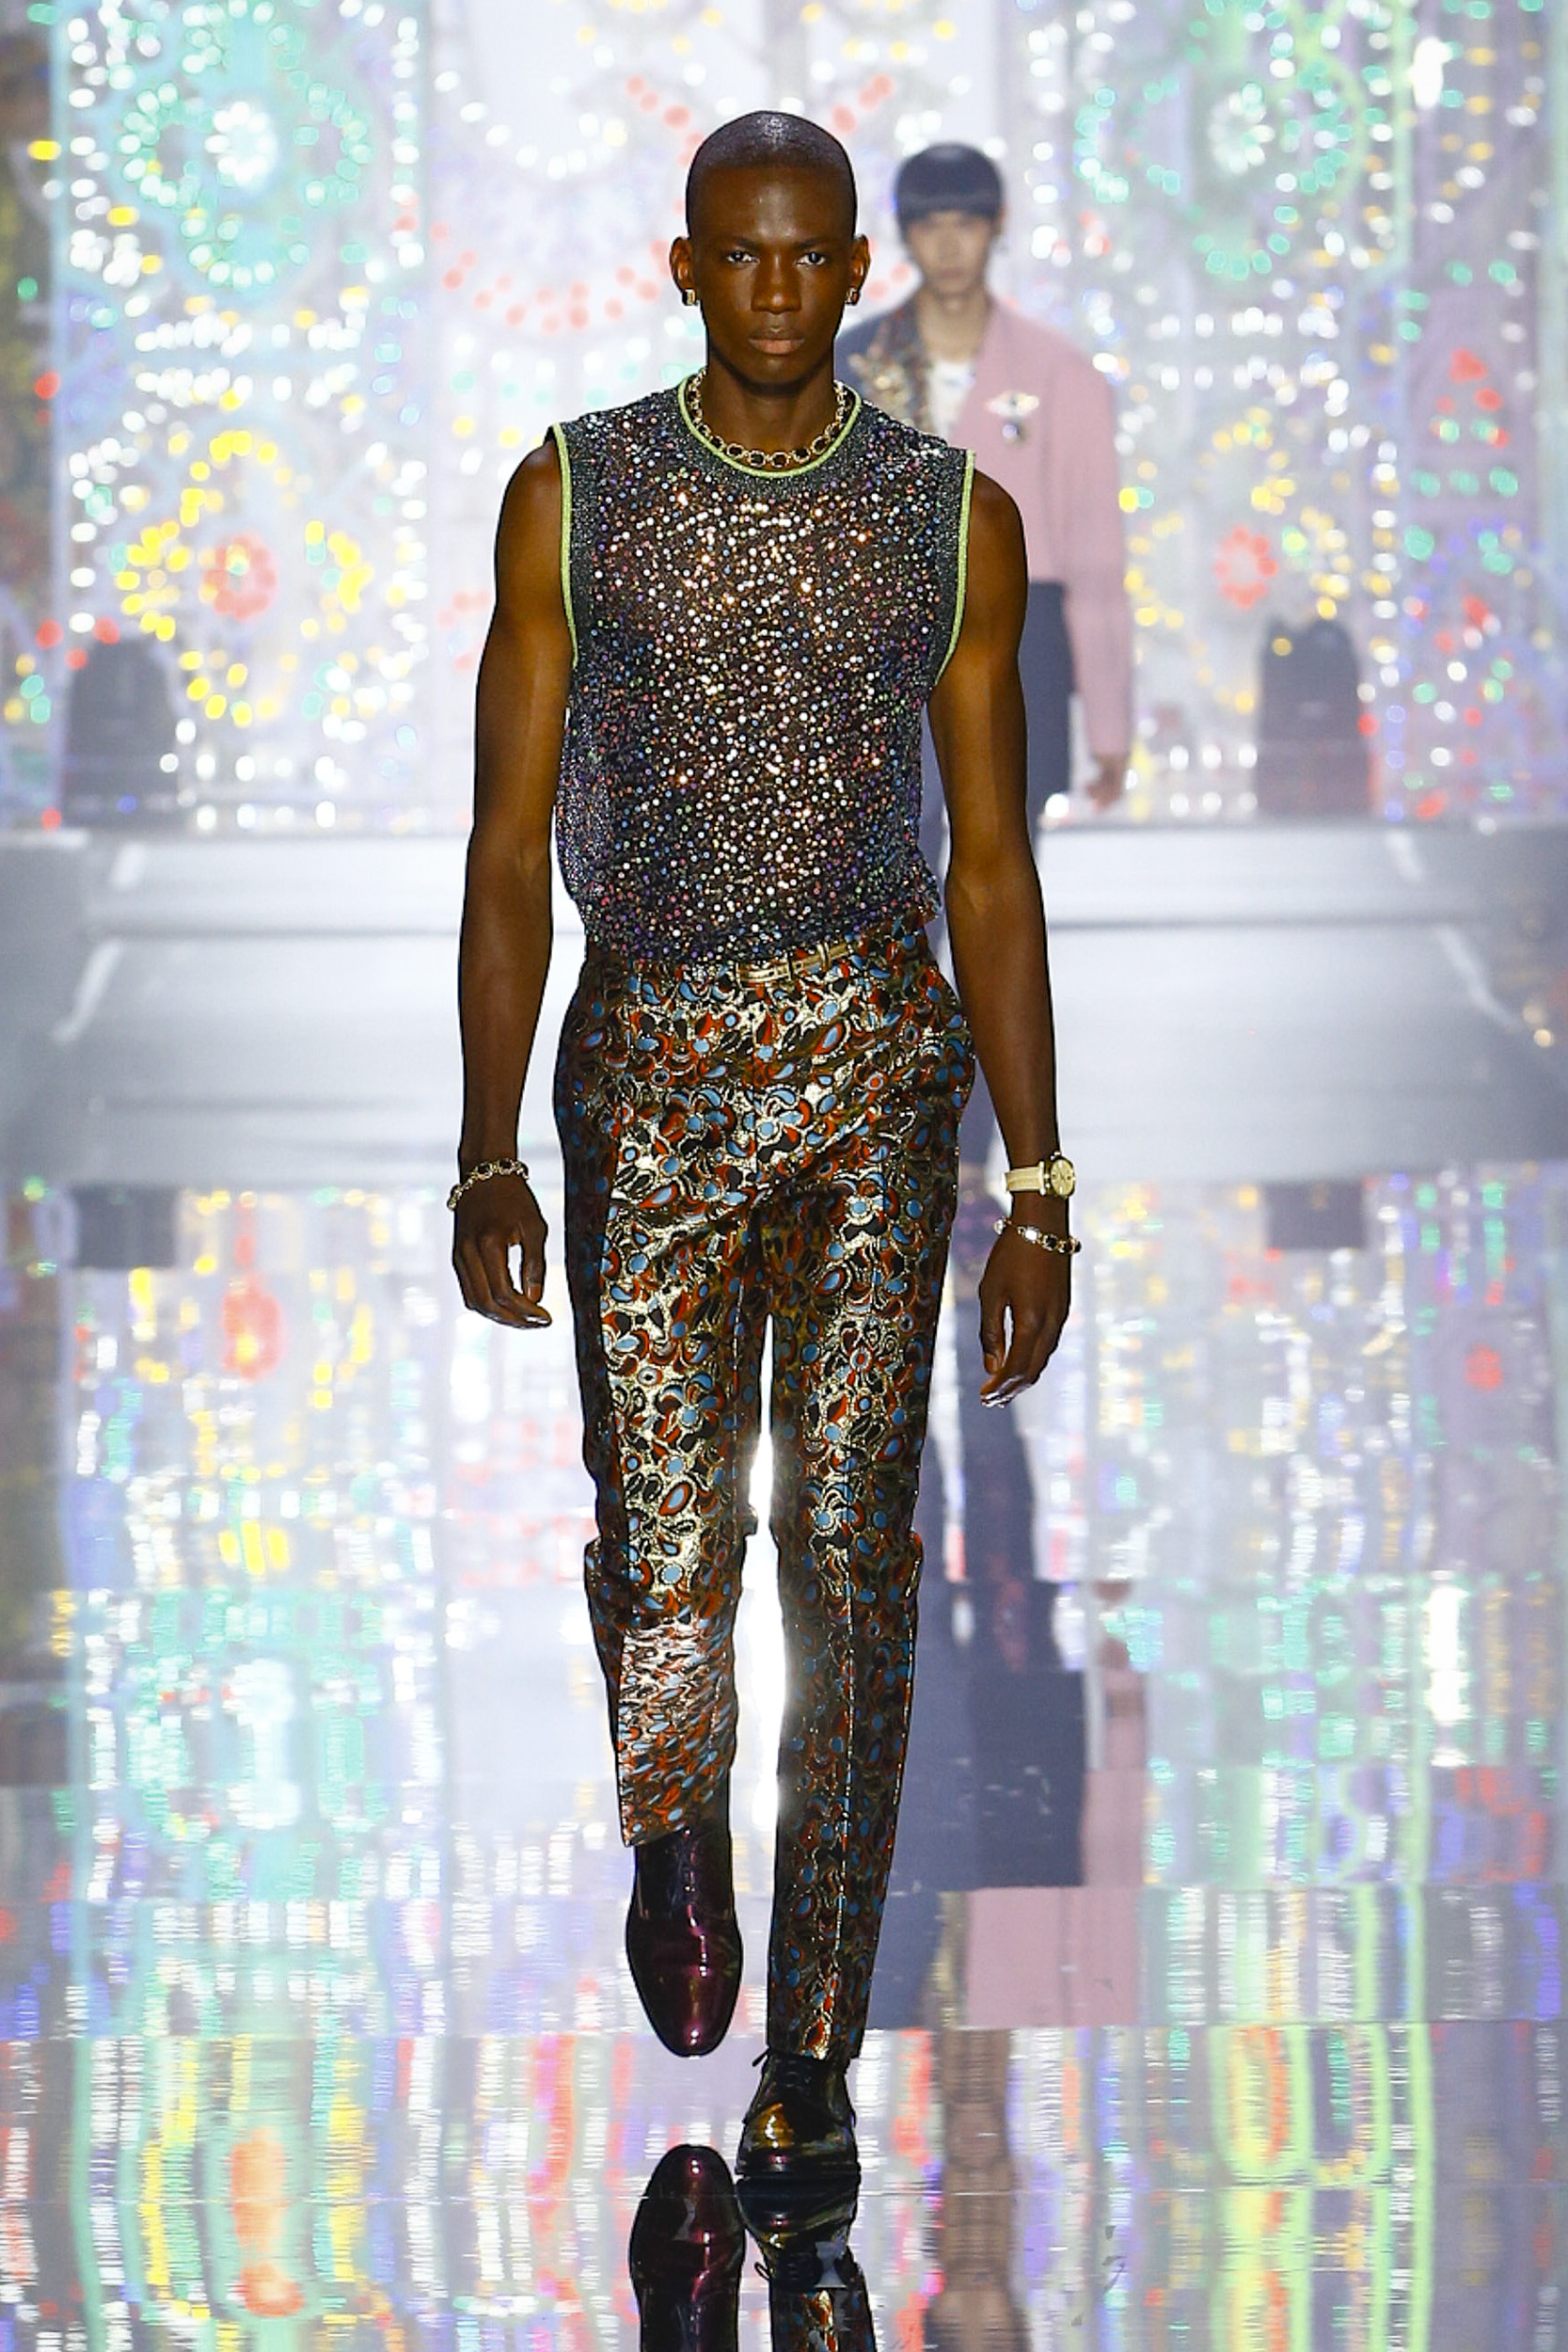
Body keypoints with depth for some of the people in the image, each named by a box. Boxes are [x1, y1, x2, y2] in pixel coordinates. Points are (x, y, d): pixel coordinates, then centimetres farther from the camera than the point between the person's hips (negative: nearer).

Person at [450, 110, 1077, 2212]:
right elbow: (510, 844, 3)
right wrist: (487, 1155, -4)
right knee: (662, 1557, -5)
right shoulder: (574, 499, 3)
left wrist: (1040, 1189, 3)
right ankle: (674, 1839, 31)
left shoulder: (953, 518, 4)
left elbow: (992, 870, 6)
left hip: (876, 1064, 0)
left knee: (850, 1548, -4)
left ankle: (811, 2056, 5)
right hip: (646, 1068, 0)